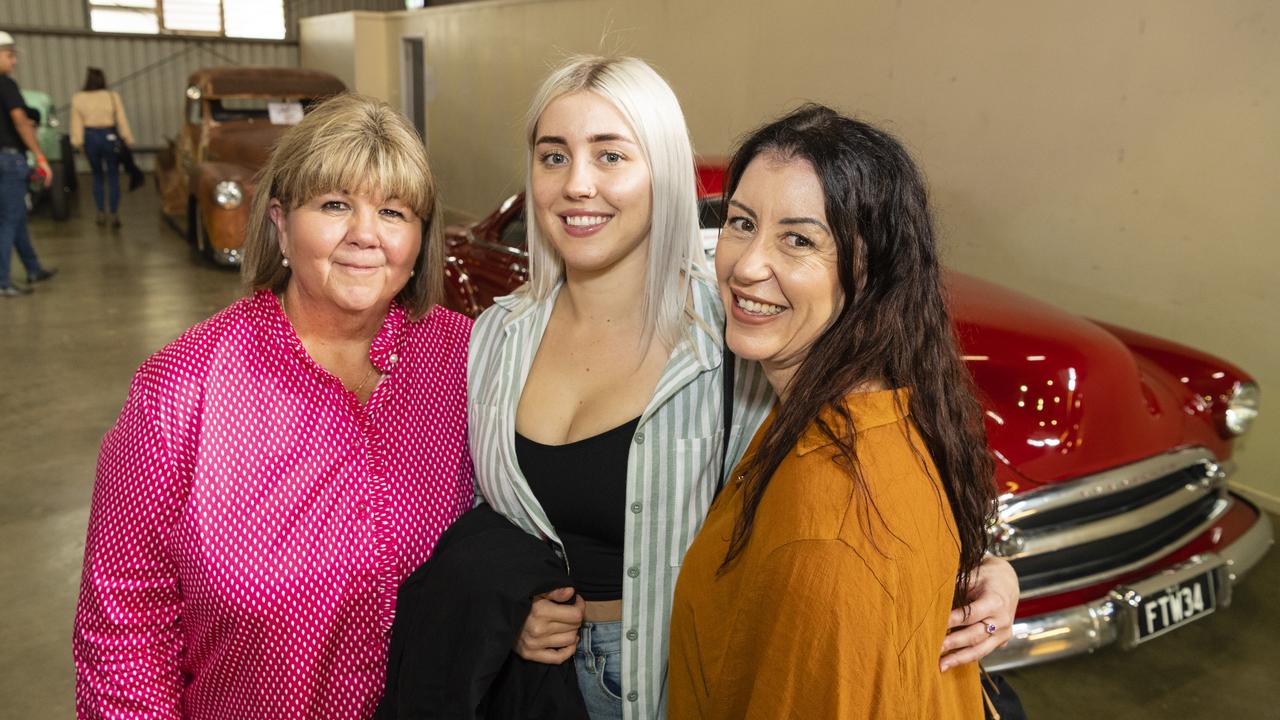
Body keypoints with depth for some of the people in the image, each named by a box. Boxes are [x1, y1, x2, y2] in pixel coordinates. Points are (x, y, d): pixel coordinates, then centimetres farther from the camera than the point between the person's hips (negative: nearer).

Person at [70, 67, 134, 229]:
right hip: (110, 136, -1)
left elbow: (76, 123, 1)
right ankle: (114, 215, -1)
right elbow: (122, 120, -4)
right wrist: (128, 140, 0)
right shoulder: (113, 96, -3)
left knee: (97, 176, 16)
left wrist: (78, 143, 7)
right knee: (113, 177, 5)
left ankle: (101, 214, 16)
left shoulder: (78, 98, 1)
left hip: (90, 138, 2)